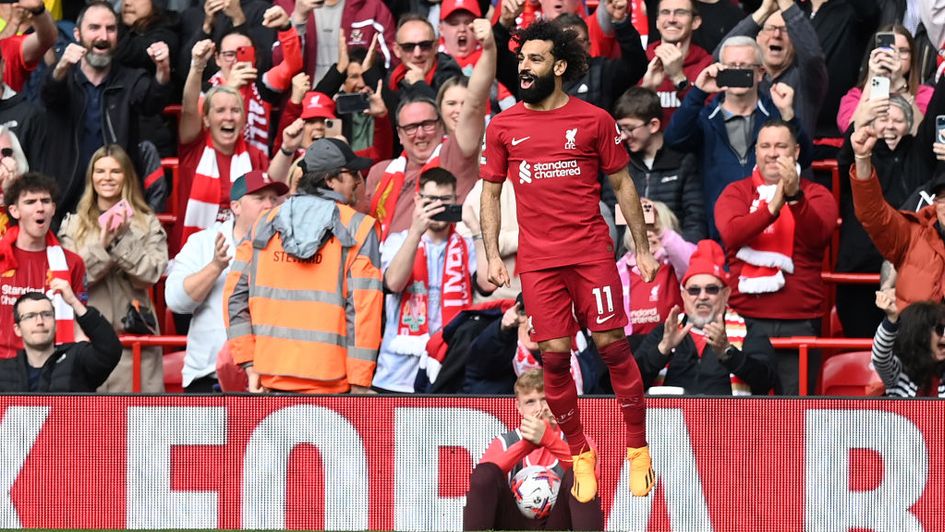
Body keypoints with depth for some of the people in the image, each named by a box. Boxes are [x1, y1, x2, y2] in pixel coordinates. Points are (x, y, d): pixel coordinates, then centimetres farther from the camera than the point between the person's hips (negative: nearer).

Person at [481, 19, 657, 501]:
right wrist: (492, 256, 3)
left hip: (592, 253, -2)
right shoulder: (503, 127, 7)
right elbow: (490, 192, 13)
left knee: (612, 345, -4)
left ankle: (638, 451, 7)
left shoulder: (594, 120, 2)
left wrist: (642, 248, 5)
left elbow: (622, 185, 8)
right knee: (555, 356, -1)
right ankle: (580, 456, 13)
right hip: (537, 260, 2)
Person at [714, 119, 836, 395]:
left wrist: (795, 196, -27)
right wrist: (772, 208, -21)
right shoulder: (736, 192, 11)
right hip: (745, 318, 1)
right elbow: (731, 233, -9)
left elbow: (817, 235, -11)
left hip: (799, 320, -1)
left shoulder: (815, 194, 9)